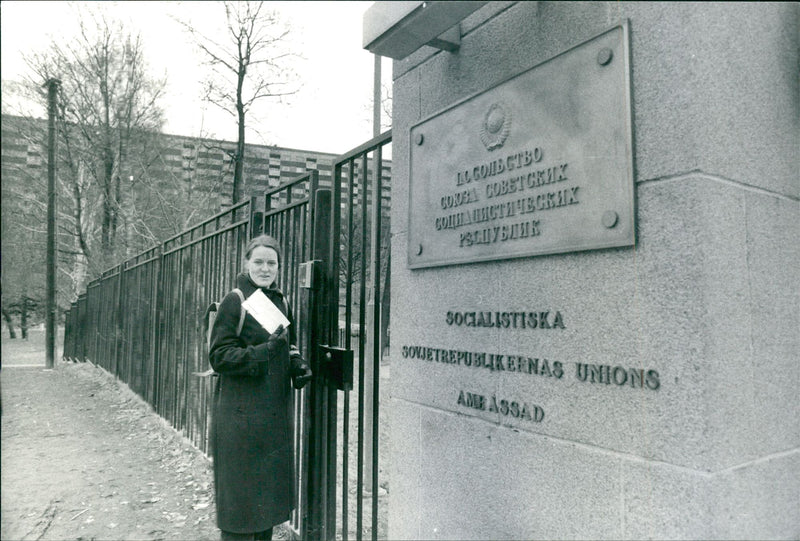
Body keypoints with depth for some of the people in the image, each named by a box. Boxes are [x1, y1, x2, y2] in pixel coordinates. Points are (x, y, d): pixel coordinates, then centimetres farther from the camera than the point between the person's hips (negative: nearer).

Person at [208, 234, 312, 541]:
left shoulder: (282, 302, 10)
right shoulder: (234, 302, -10)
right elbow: (219, 356, -14)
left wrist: (298, 366, 0)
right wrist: (263, 352, -26)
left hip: (276, 410, 7)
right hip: (241, 411, -6)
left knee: (271, 481, 16)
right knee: (240, 487, 1)